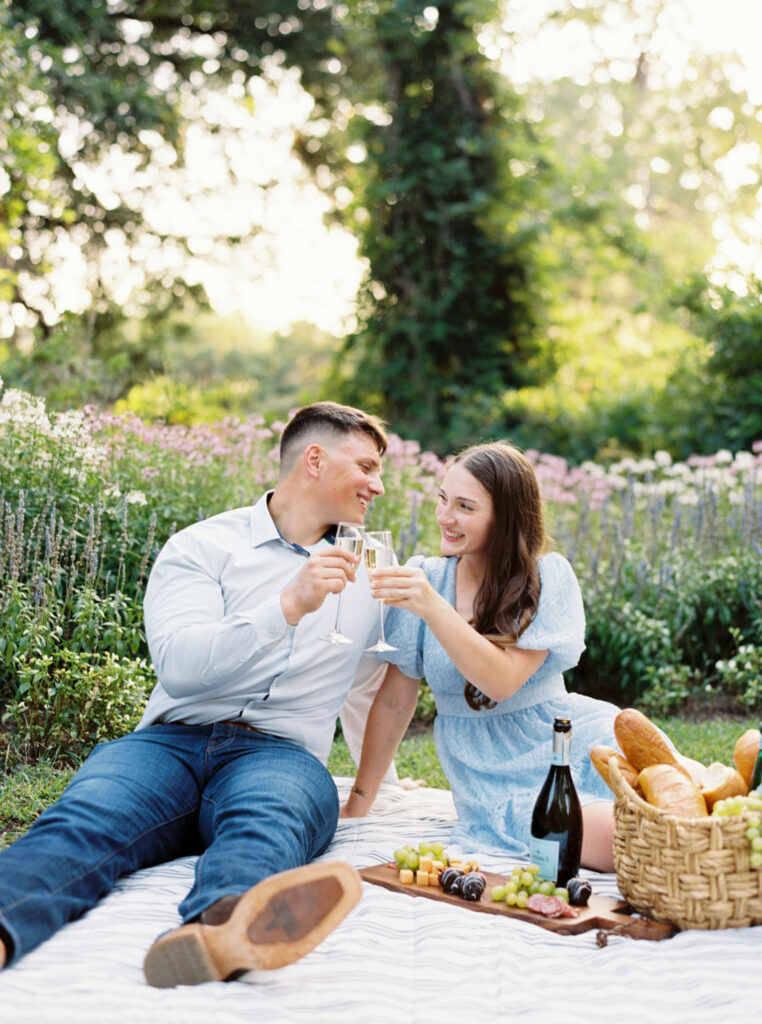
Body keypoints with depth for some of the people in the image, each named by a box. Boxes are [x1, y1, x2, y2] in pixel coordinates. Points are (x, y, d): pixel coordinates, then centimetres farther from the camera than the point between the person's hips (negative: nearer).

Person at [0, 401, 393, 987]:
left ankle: (225, 929, -71)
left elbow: (368, 680, 40)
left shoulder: (363, 575, 24)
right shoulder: (203, 546, 9)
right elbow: (178, 661, -8)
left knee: (269, 821, -37)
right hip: (173, 739, -1)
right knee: (84, 819, -35)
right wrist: (289, 606, -16)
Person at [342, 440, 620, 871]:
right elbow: (396, 699, 7)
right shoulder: (425, 578, 2)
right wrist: (358, 804, 9)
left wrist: (433, 608, -29)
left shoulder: (548, 577, -4)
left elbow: (503, 680, -17)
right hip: (503, 784, 0)